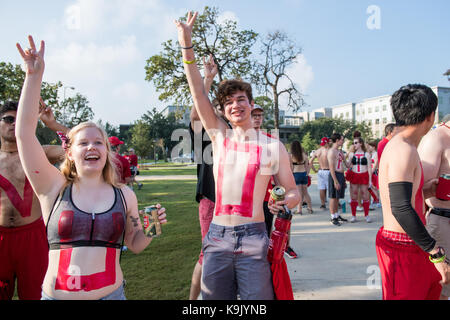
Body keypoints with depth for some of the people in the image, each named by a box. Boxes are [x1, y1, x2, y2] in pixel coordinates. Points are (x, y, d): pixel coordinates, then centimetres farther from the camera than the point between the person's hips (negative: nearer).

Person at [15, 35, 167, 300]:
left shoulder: (125, 194, 0)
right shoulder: (55, 189, -5)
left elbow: (136, 244, 9)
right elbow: (24, 133, -13)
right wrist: (34, 76, -16)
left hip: (111, 294, 1)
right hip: (56, 294, -1)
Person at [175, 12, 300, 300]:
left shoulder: (273, 147, 0)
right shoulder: (220, 137, 6)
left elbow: (293, 192, 5)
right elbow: (199, 94, 0)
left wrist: (285, 202, -20)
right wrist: (187, 46, -6)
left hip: (252, 238, -2)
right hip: (217, 236, 3)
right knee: (214, 297, 13)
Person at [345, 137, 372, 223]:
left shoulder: (366, 154, 4)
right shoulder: (351, 154, 8)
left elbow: (369, 167, 3)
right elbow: (348, 165, 5)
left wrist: (370, 180, -2)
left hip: (364, 176, -1)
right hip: (354, 176, 1)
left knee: (365, 196, 2)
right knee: (353, 197, 3)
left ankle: (366, 215, 14)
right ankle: (353, 216, 11)